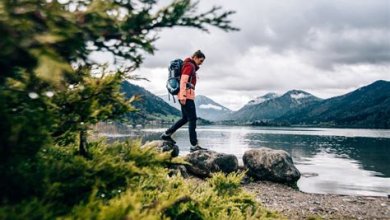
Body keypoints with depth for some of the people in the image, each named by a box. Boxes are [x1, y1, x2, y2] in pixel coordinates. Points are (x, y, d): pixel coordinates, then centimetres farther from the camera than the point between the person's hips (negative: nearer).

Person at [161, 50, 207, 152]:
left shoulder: (191, 66, 22)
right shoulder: (189, 65, -8)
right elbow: (183, 80, -19)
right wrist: (183, 96, -25)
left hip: (186, 96, 10)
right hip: (187, 96, -10)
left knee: (185, 118, 16)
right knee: (192, 119, -8)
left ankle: (166, 134, 22)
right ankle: (194, 145, -7)